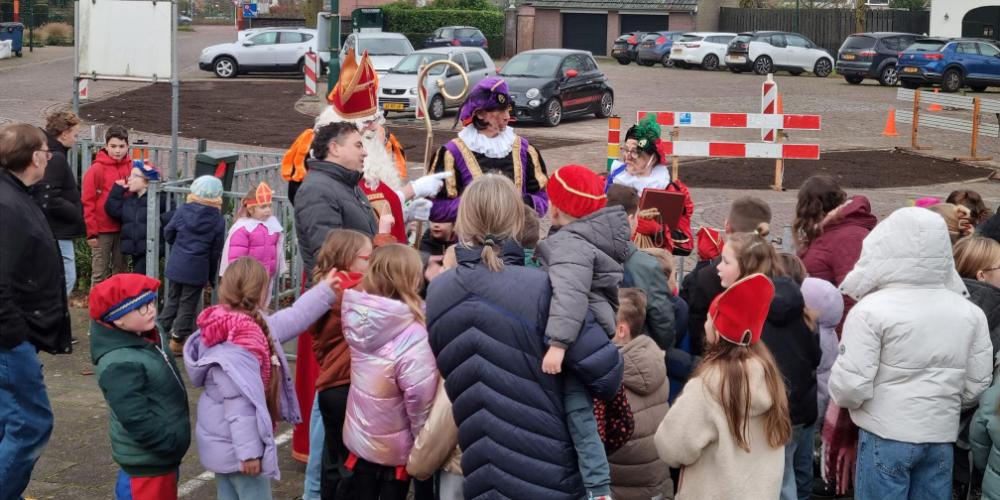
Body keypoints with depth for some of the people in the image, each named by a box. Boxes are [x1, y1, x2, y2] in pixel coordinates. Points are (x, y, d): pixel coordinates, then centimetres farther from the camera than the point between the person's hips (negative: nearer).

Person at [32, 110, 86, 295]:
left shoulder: (49, 156, 14)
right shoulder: (56, 159, -16)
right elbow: (49, 201, -25)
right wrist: (78, 213, -12)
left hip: (56, 231, 10)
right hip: (59, 233, -10)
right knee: (66, 279, -6)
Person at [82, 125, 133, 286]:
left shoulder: (131, 168, 4)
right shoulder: (96, 169, -8)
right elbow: (88, 203, -8)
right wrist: (91, 232, -11)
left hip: (123, 229, 4)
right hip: (102, 230, -4)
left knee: (120, 272, 11)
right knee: (99, 274, 1)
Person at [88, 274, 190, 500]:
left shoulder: (150, 338, 4)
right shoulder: (119, 364, -27)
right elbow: (137, 422, -28)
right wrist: (173, 443, -20)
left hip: (164, 456, 10)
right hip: (146, 464, -10)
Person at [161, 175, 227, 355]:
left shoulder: (182, 211, -6)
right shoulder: (218, 221, -8)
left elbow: (168, 234, 3)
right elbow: (216, 251, -2)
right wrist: (212, 277, 9)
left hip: (176, 264, 2)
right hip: (198, 270, -2)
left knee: (172, 299, 18)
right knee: (188, 304, 7)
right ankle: (178, 340, 13)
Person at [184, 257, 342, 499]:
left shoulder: (245, 325, 1)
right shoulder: (235, 347, -29)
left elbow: (289, 320, 15)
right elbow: (239, 404, -29)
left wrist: (325, 291, 18)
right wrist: (248, 451, -26)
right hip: (237, 446, -10)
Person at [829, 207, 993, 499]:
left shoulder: (870, 310, -14)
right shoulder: (970, 313, 2)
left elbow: (851, 385, -16)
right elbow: (977, 385, 6)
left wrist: (841, 396, 7)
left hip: (886, 437, -4)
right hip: (942, 436, 5)